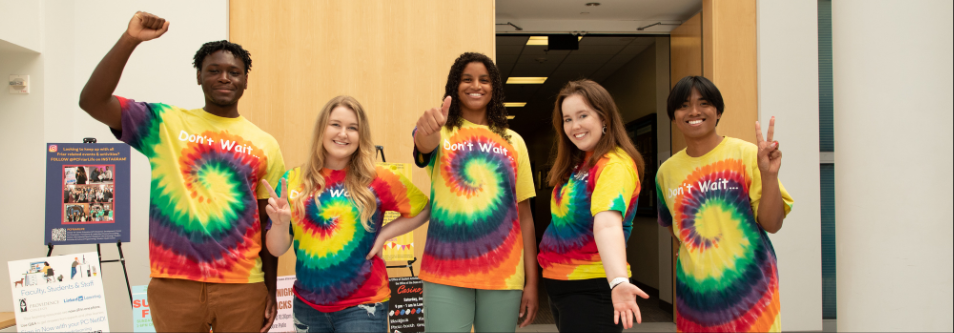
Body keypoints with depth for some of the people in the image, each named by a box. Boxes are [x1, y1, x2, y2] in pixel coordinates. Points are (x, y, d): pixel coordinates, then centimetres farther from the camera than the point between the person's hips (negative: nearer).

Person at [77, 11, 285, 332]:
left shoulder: (265, 145, 4)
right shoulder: (165, 123, 3)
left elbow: (268, 223, 6)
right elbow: (92, 101, -8)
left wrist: (271, 291, 7)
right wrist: (130, 39, -16)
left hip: (242, 286, 1)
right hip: (173, 283, 0)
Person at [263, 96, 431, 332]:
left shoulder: (377, 180, -8)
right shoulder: (293, 181, -2)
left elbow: (424, 209, 2)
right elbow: (277, 250, 2)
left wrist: (383, 234, -7)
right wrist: (280, 223, -18)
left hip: (362, 306, -3)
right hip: (307, 305, 3)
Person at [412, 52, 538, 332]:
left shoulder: (513, 141, 9)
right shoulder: (442, 133, 2)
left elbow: (524, 214, 8)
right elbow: (425, 146, -24)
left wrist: (531, 282, 4)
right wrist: (427, 130, -48)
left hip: (504, 273, 2)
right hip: (445, 271, -2)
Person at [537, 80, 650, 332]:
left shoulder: (615, 165, -20)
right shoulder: (577, 164, 9)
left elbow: (607, 224, -36)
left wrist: (618, 280, -49)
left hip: (591, 289, -8)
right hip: (558, 283, 8)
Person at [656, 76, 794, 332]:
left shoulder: (746, 155, -7)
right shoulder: (666, 171, 4)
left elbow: (772, 224, -9)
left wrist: (769, 175, -22)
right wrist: (695, 252, 6)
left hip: (747, 290, -3)